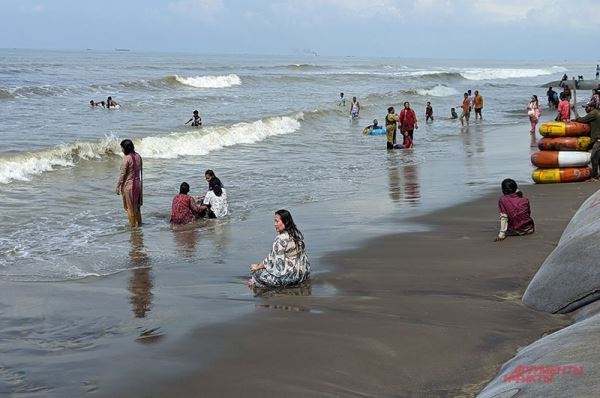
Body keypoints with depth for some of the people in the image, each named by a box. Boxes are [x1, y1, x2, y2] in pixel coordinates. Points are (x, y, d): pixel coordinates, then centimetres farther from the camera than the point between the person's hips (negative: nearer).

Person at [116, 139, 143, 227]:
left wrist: (118, 186, -8)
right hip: (138, 184, 7)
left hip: (128, 185, -7)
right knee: (137, 206, 18)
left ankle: (132, 225, 13)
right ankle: (138, 224, 27)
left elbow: (122, 174, -16)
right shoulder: (138, 156, 2)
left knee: (130, 207, 6)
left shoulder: (126, 159, -19)